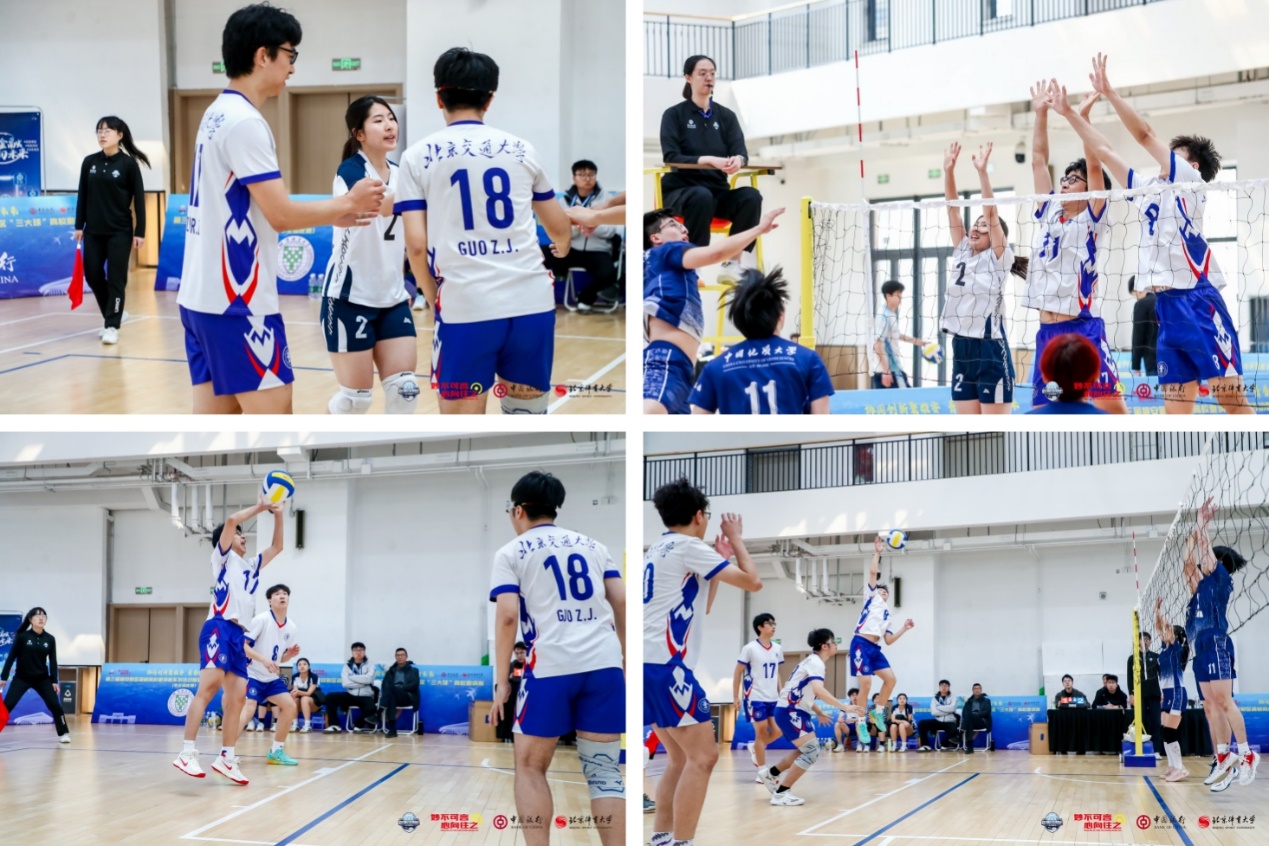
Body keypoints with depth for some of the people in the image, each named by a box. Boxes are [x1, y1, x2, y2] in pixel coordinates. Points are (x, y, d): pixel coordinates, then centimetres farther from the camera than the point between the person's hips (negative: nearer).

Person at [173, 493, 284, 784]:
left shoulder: (251, 566, 29)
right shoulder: (223, 557, 9)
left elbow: (277, 547, 34)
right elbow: (231, 520, -6)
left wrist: (277, 515, 23)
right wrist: (259, 507, 4)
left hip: (238, 635, 8)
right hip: (220, 628, -8)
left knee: (237, 697, 2)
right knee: (210, 686, -20)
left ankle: (226, 758, 6)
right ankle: (187, 753, -28)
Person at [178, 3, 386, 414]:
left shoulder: (218, 115, 14)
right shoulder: (244, 122, -15)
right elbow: (281, 215, -17)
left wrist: (333, 216, 14)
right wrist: (348, 202, -3)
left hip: (203, 296, 9)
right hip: (236, 302, -9)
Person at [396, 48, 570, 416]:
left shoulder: (418, 157, 4)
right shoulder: (521, 149, 12)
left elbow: (417, 245, -3)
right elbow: (558, 226, 23)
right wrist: (562, 248, 47)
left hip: (466, 307, -2)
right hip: (532, 302, 3)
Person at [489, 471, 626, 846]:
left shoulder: (511, 552, 9)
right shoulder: (593, 546, 20)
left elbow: (508, 616, -3)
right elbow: (621, 603, 13)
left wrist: (502, 681, 0)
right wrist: (626, 662, 19)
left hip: (551, 665, -3)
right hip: (605, 664, 3)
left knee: (530, 766, 10)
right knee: (604, 770, 6)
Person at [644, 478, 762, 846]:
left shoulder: (658, 551, 20)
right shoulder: (688, 547, -7)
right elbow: (752, 582, -8)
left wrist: (719, 556, 28)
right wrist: (737, 541, 8)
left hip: (651, 665, 10)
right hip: (664, 665, -10)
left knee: (681, 758, 16)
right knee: (702, 756, -9)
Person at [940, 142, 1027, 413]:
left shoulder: (999, 258, -3)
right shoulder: (963, 254, 13)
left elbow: (992, 214, -13)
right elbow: (953, 210, 9)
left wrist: (982, 172, -19)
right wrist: (948, 170, 1)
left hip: (990, 350, -7)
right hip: (962, 349, 7)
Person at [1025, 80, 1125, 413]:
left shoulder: (1092, 218, -1)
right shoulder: (1049, 212, 14)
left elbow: (1094, 165, -11)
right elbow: (1038, 161, 15)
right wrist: (1041, 114, 10)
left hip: (1084, 328, -6)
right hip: (1047, 330, 6)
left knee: (1109, 405, -12)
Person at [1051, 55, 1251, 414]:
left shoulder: (1190, 182, 1)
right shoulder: (1149, 189, 20)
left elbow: (1144, 135, -6)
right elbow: (1104, 151, 24)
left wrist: (1108, 91, -6)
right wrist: (1068, 113, 23)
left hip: (1199, 303, -7)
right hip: (1166, 307, 8)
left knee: (1232, 397, -11)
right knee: (1176, 412, 2)